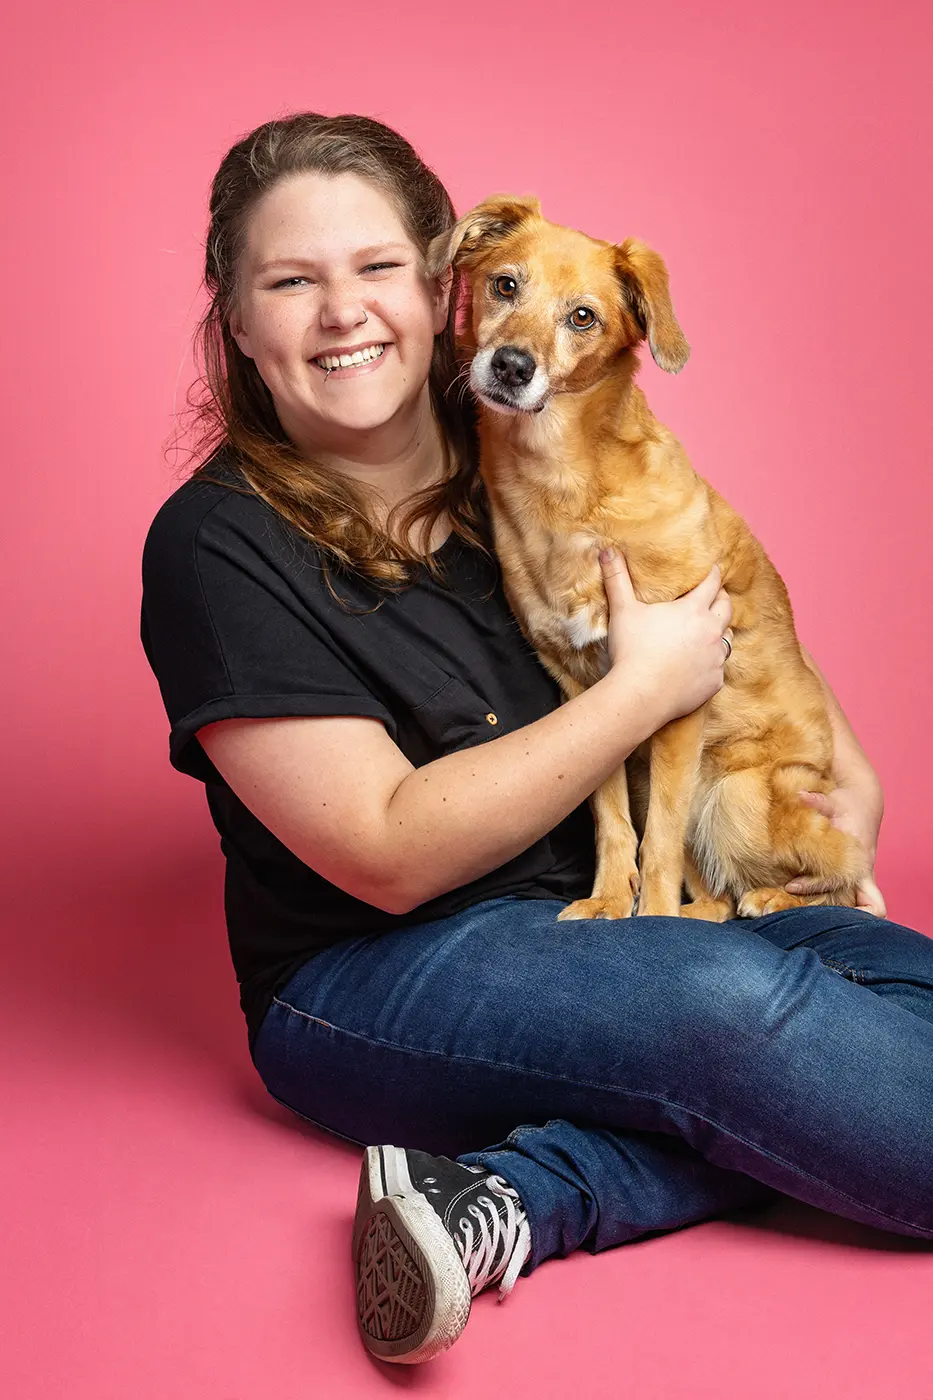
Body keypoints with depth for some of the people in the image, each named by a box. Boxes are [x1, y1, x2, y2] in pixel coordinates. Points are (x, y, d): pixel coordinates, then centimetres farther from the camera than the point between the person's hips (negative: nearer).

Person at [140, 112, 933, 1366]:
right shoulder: (220, 545, -12)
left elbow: (738, 618, 21)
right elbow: (394, 855, -17)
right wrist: (646, 687, -14)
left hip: (615, 911, 7)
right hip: (368, 980, -6)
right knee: (730, 1001, -32)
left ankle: (509, 1200, -25)